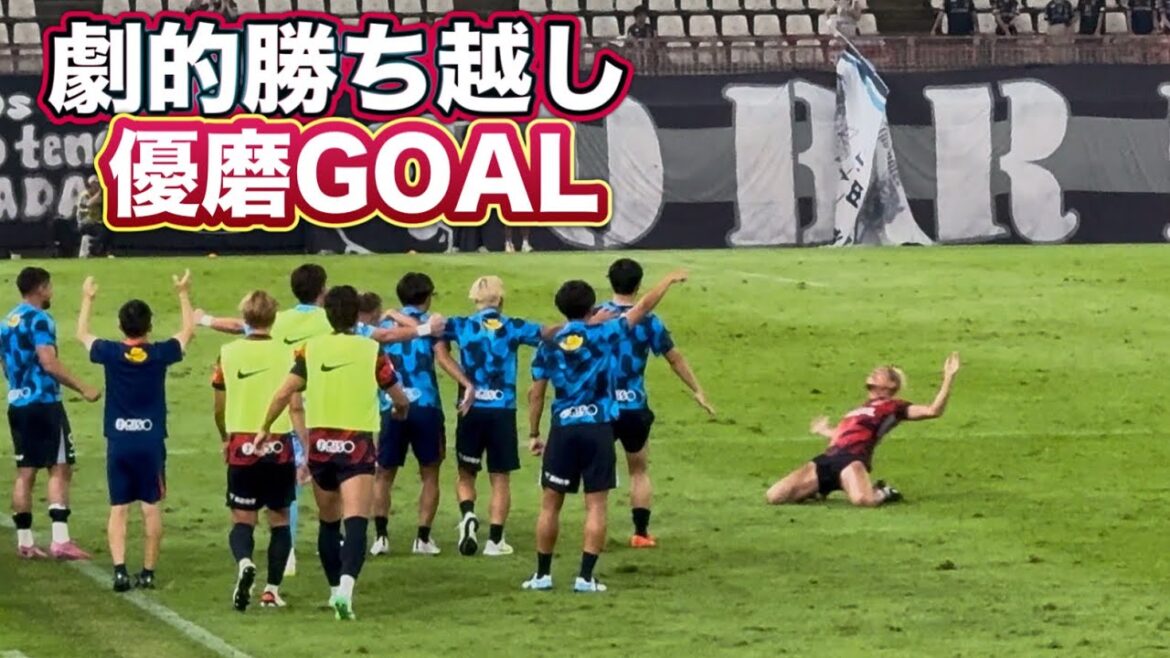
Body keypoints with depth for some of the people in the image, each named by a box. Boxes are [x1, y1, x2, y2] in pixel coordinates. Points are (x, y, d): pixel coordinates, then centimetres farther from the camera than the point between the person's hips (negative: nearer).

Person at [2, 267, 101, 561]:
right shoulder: (39, 320, -12)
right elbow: (48, 362, -21)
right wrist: (83, 389, -19)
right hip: (43, 403, -8)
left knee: (25, 473, 10)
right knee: (60, 470, -6)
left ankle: (25, 542, 10)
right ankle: (60, 541, -13)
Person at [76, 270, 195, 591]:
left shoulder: (110, 353, -5)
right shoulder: (160, 354, -6)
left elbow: (82, 334, 16)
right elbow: (188, 330, 13)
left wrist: (87, 299, 28)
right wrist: (183, 294, 23)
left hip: (118, 442, 1)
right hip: (151, 442, -1)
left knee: (118, 508, 3)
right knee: (152, 507, 7)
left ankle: (119, 570, -9)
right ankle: (148, 572, 7)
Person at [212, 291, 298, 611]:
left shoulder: (228, 353, 0)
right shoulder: (286, 353, -5)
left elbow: (219, 407, 6)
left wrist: (225, 438, 24)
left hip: (242, 445, 0)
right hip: (279, 446, 0)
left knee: (242, 520, 5)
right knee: (280, 519, 13)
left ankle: (244, 563, -25)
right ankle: (272, 589, 10)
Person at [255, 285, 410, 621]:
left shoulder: (311, 349, 2)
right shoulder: (371, 351, -2)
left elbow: (283, 394, -2)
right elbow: (400, 399, 8)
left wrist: (265, 428, 12)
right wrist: (401, 410, 32)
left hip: (319, 443, 3)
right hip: (356, 444, -3)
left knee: (328, 522, 20)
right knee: (356, 521, -12)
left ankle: (336, 590, 29)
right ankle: (346, 585, -33)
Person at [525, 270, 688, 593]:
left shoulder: (549, 346, 3)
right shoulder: (604, 334, -3)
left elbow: (536, 394, 4)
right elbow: (644, 306, 6)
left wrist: (534, 434, 14)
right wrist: (670, 280, 20)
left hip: (562, 430, 2)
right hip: (598, 429, -2)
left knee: (550, 503, 10)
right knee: (596, 505, 2)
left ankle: (543, 574, 13)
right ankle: (586, 576, -2)